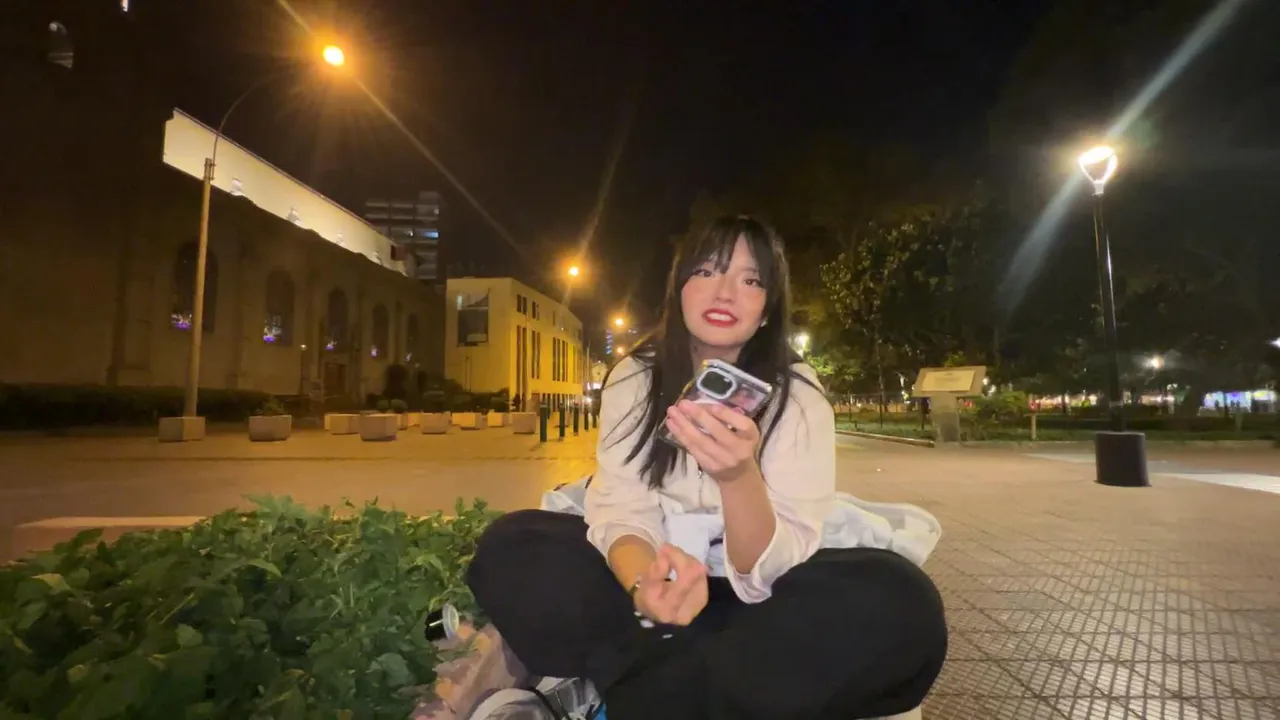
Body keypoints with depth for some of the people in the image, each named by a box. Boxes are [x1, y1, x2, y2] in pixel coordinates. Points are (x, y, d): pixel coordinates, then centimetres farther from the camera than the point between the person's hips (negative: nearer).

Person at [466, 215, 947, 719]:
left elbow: (766, 570, -20)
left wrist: (738, 476, -40)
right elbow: (620, 512, -15)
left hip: (752, 603, 0)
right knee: (508, 547, -21)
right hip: (665, 584, 1)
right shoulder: (634, 378, -8)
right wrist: (646, 584, -38)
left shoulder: (797, 396, -13)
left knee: (902, 601, -29)